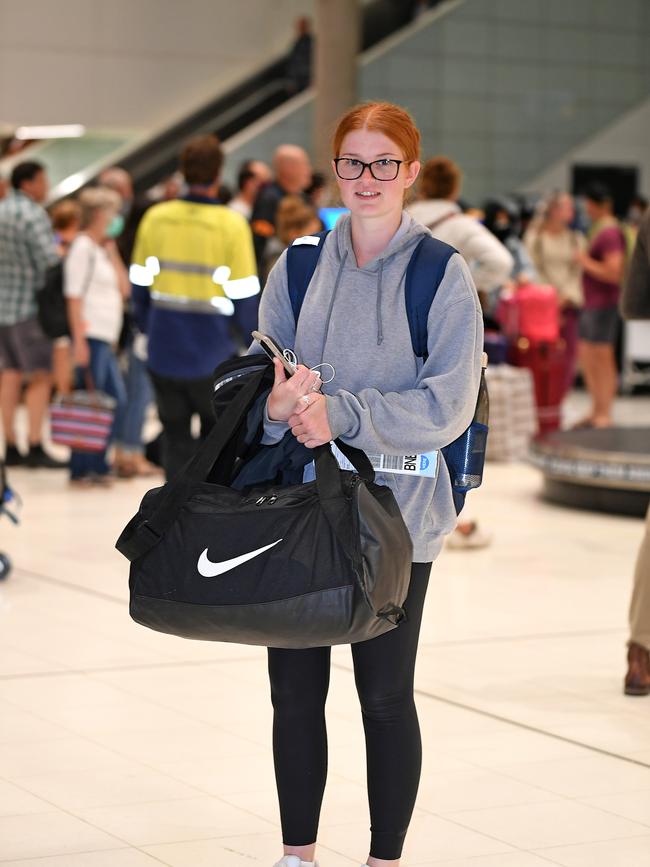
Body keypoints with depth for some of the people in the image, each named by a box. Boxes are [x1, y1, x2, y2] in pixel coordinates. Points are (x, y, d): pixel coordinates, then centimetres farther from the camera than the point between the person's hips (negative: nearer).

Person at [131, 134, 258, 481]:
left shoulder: (155, 218, -1)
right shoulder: (231, 225, -11)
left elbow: (140, 283, 6)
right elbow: (244, 296, -9)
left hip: (163, 351, 2)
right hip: (213, 355, -2)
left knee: (175, 434, 12)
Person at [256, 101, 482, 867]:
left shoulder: (442, 274, -4)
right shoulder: (297, 267, 7)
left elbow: (448, 403, -11)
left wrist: (343, 414, -21)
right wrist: (276, 404, -19)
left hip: (393, 513, -3)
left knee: (385, 695, 4)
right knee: (294, 689, 8)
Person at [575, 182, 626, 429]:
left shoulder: (610, 233, -16)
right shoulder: (597, 230, 16)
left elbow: (614, 273, -21)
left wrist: (586, 262, -15)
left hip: (604, 303, -11)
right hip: (591, 303, 11)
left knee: (602, 357, -6)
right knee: (586, 354, 14)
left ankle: (604, 415, -1)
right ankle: (597, 411, 22)